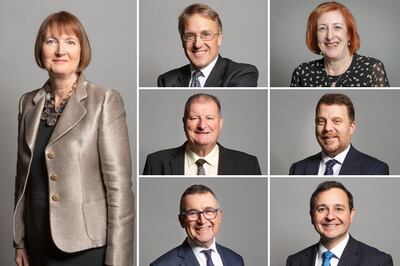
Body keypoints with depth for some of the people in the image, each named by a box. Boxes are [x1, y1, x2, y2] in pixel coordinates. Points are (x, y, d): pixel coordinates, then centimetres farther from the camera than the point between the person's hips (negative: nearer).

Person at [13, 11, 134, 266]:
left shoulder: (105, 101, -10)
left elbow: (119, 184, -13)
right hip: (38, 241, 5)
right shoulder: (29, 103, 5)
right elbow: (24, 175, 12)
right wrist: (20, 241, 10)